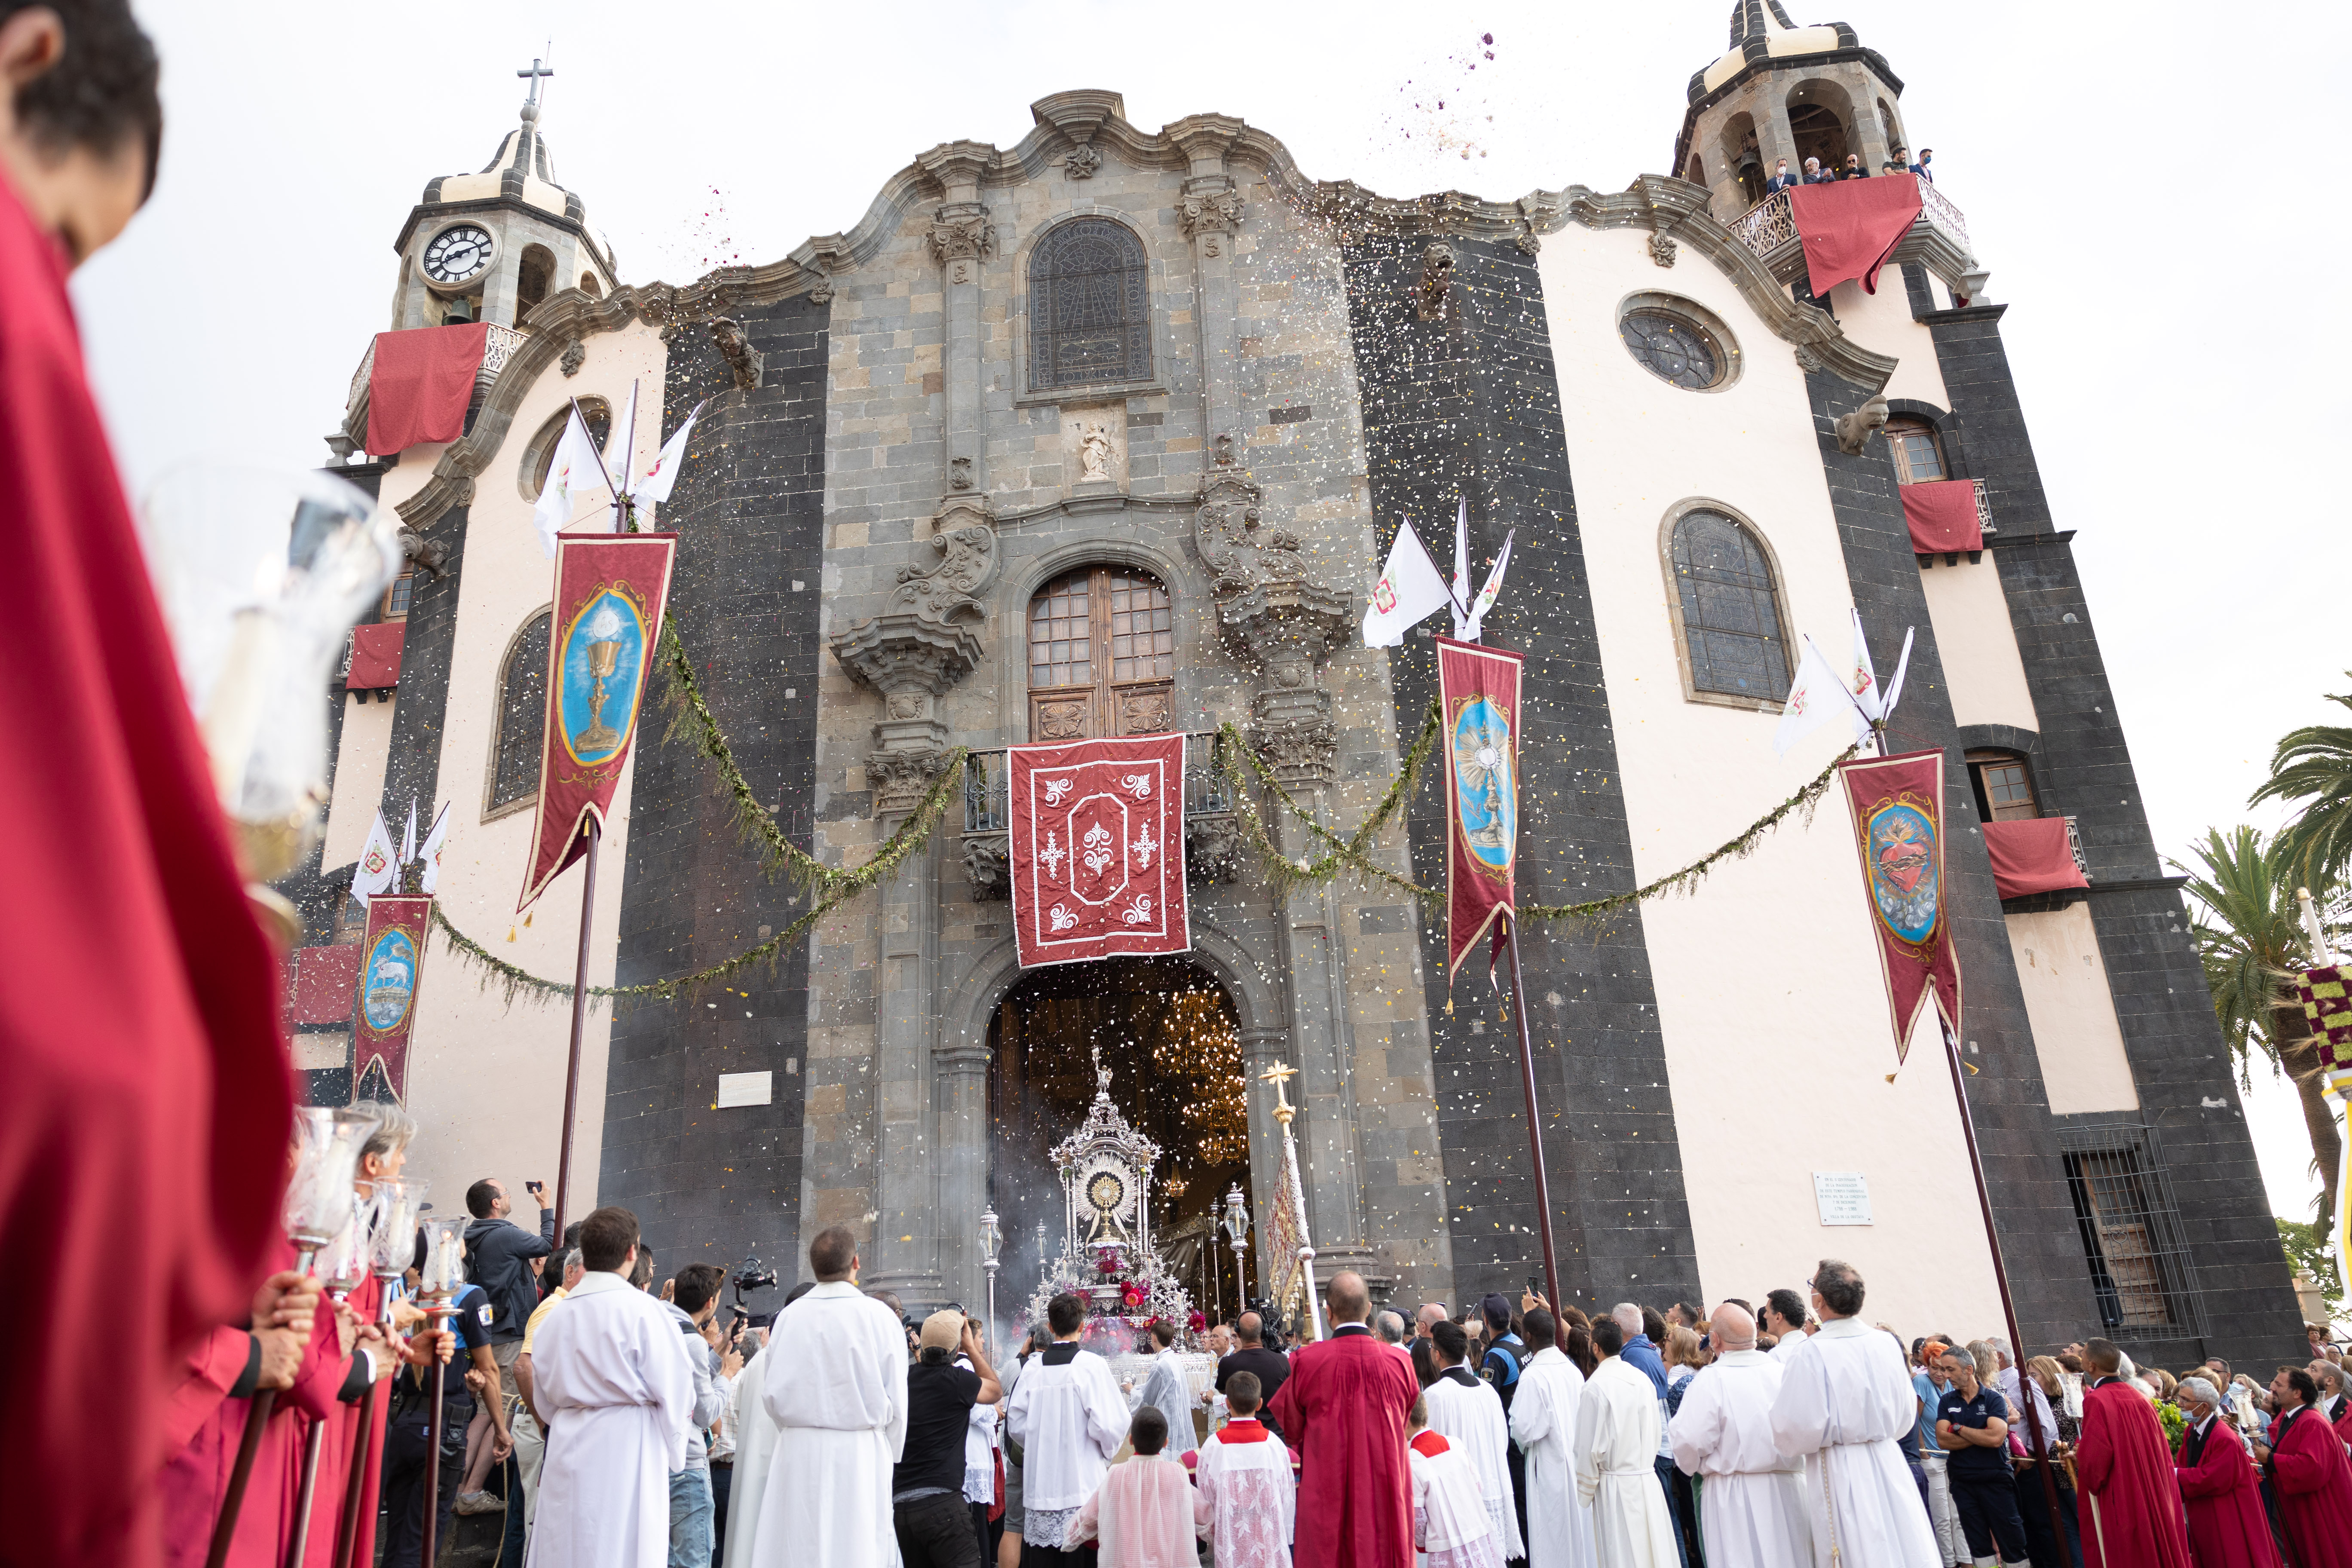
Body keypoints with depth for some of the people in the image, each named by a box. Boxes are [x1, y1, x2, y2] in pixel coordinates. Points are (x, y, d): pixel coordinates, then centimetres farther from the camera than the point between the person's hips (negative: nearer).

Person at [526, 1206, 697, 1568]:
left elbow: (545, 1397, 14)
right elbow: (674, 1391, -11)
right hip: (627, 1447, -6)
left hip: (568, 1450, 6)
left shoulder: (555, 1317, 4)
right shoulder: (643, 1311, -13)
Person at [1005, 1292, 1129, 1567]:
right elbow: (1109, 1424, -14)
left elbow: (1016, 1424, 3)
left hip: (1040, 1480, 3)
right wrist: (1110, 1454, 6)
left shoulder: (1032, 1368, 0)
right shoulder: (1091, 1365, -10)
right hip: (1083, 1480, -3)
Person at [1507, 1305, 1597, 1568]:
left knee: (1552, 1543, 3)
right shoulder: (1573, 1370, 1)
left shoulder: (1532, 1375, -19)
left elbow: (1524, 1430, -19)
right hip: (1578, 1460, 7)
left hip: (1550, 1467, -7)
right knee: (1578, 1533, 16)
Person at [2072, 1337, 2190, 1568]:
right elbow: (2161, 1452, 12)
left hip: (2118, 1504, -7)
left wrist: (2078, 1456, 0)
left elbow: (2094, 1457, -21)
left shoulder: (2096, 1401, -17)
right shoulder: (2141, 1398, 5)